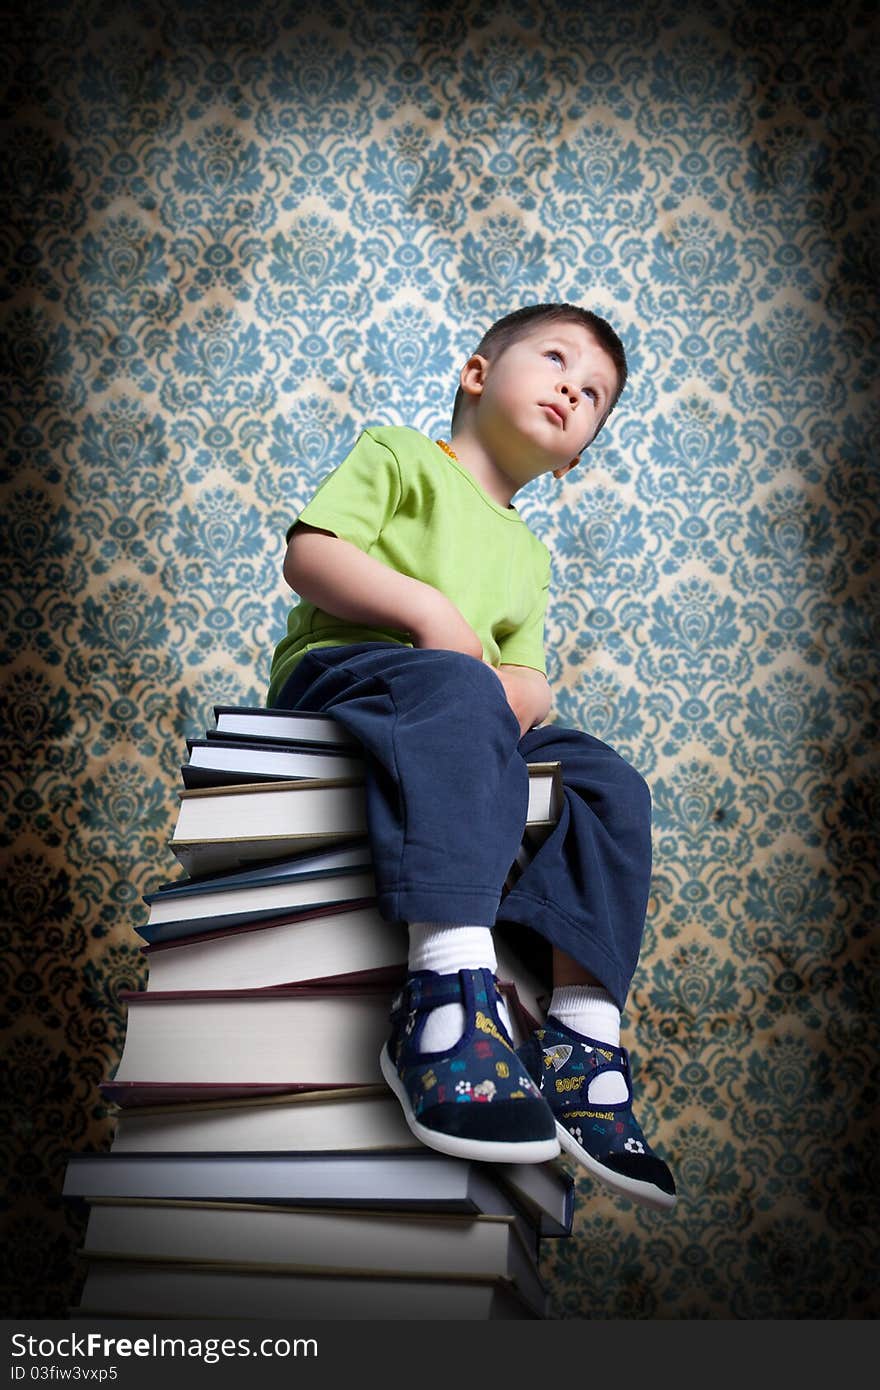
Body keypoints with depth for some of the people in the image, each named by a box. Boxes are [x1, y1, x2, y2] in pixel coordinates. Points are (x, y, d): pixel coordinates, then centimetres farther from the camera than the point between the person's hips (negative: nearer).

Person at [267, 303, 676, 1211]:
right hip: (337, 668, -6)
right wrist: (427, 610, -15)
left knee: (610, 785, -14)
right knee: (456, 692, -38)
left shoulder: (526, 556, 32)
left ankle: (581, 1043, -22)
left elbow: (526, 674, 22)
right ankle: (450, 999, -52)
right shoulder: (399, 454, 13)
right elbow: (308, 555, -2)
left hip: (473, 721, 7)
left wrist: (521, 694, -4)